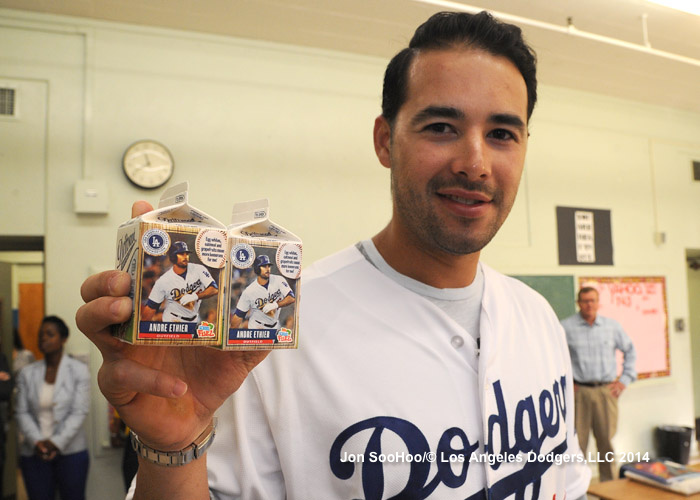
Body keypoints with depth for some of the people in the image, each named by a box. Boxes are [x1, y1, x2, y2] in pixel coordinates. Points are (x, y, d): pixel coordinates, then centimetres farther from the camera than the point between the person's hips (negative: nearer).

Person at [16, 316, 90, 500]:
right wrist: (36, 442, -11)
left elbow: (79, 412, -8)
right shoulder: (27, 373, 6)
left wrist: (56, 443, -15)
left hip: (71, 452, -2)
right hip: (34, 453, 2)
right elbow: (22, 413, 2)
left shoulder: (79, 370, -2)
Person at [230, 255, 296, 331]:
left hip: (275, 327, 3)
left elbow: (291, 298, -15)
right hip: (256, 327, -3)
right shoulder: (248, 291, -17)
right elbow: (239, 315, -12)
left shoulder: (279, 280, -10)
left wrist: (275, 305, -29)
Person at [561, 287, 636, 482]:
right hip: (579, 392, -2)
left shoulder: (612, 326, 9)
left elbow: (630, 351, 19)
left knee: (607, 442, 7)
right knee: (577, 443, -2)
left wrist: (624, 380, 12)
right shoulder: (566, 327, -1)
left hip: (606, 391, 2)